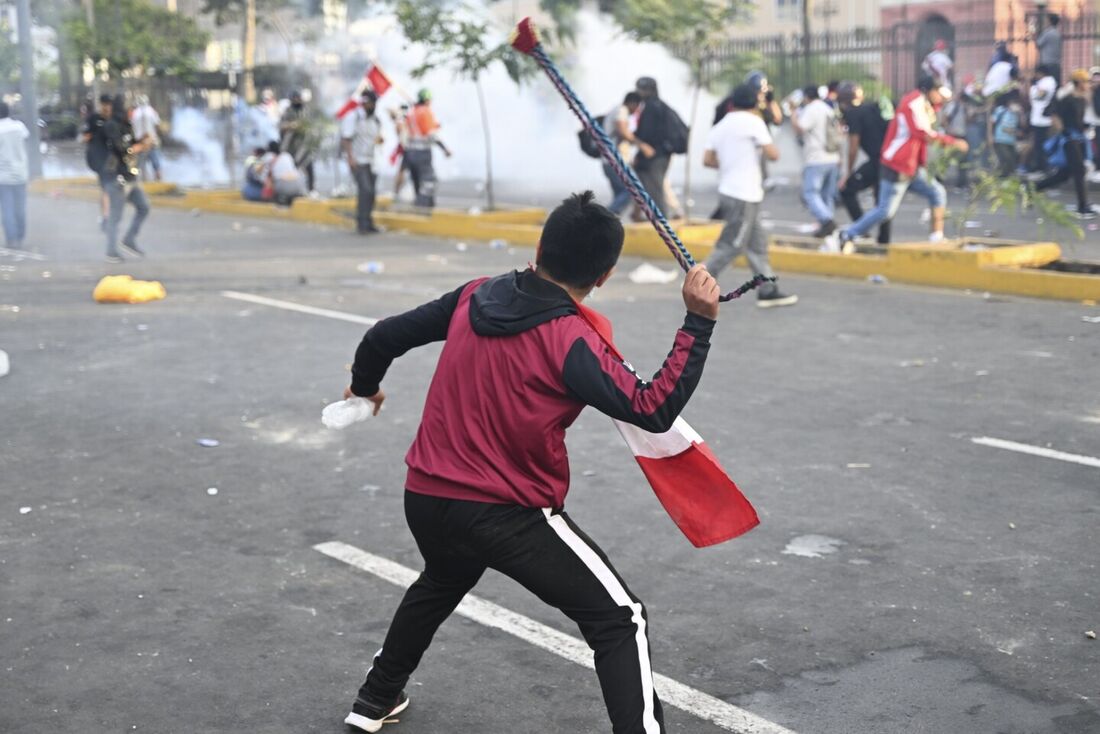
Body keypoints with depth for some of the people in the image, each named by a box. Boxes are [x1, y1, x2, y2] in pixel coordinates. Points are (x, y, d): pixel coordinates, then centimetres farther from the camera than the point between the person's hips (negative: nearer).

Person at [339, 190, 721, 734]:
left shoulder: (472, 297, 1)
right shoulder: (569, 342, -17)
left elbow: (384, 336, 12)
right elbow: (653, 411, -22)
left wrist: (365, 385, 33)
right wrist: (699, 322, -19)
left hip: (424, 499, 7)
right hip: (507, 516, -7)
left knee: (440, 583, 38)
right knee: (620, 621, 0)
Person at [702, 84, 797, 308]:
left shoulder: (718, 128, 10)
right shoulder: (753, 122, -9)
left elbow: (708, 160, 6)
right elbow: (773, 155, -12)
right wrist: (767, 144, 9)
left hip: (728, 190, 8)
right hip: (744, 195, -8)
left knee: (757, 243, 12)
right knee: (731, 245, -2)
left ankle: (768, 290, 14)